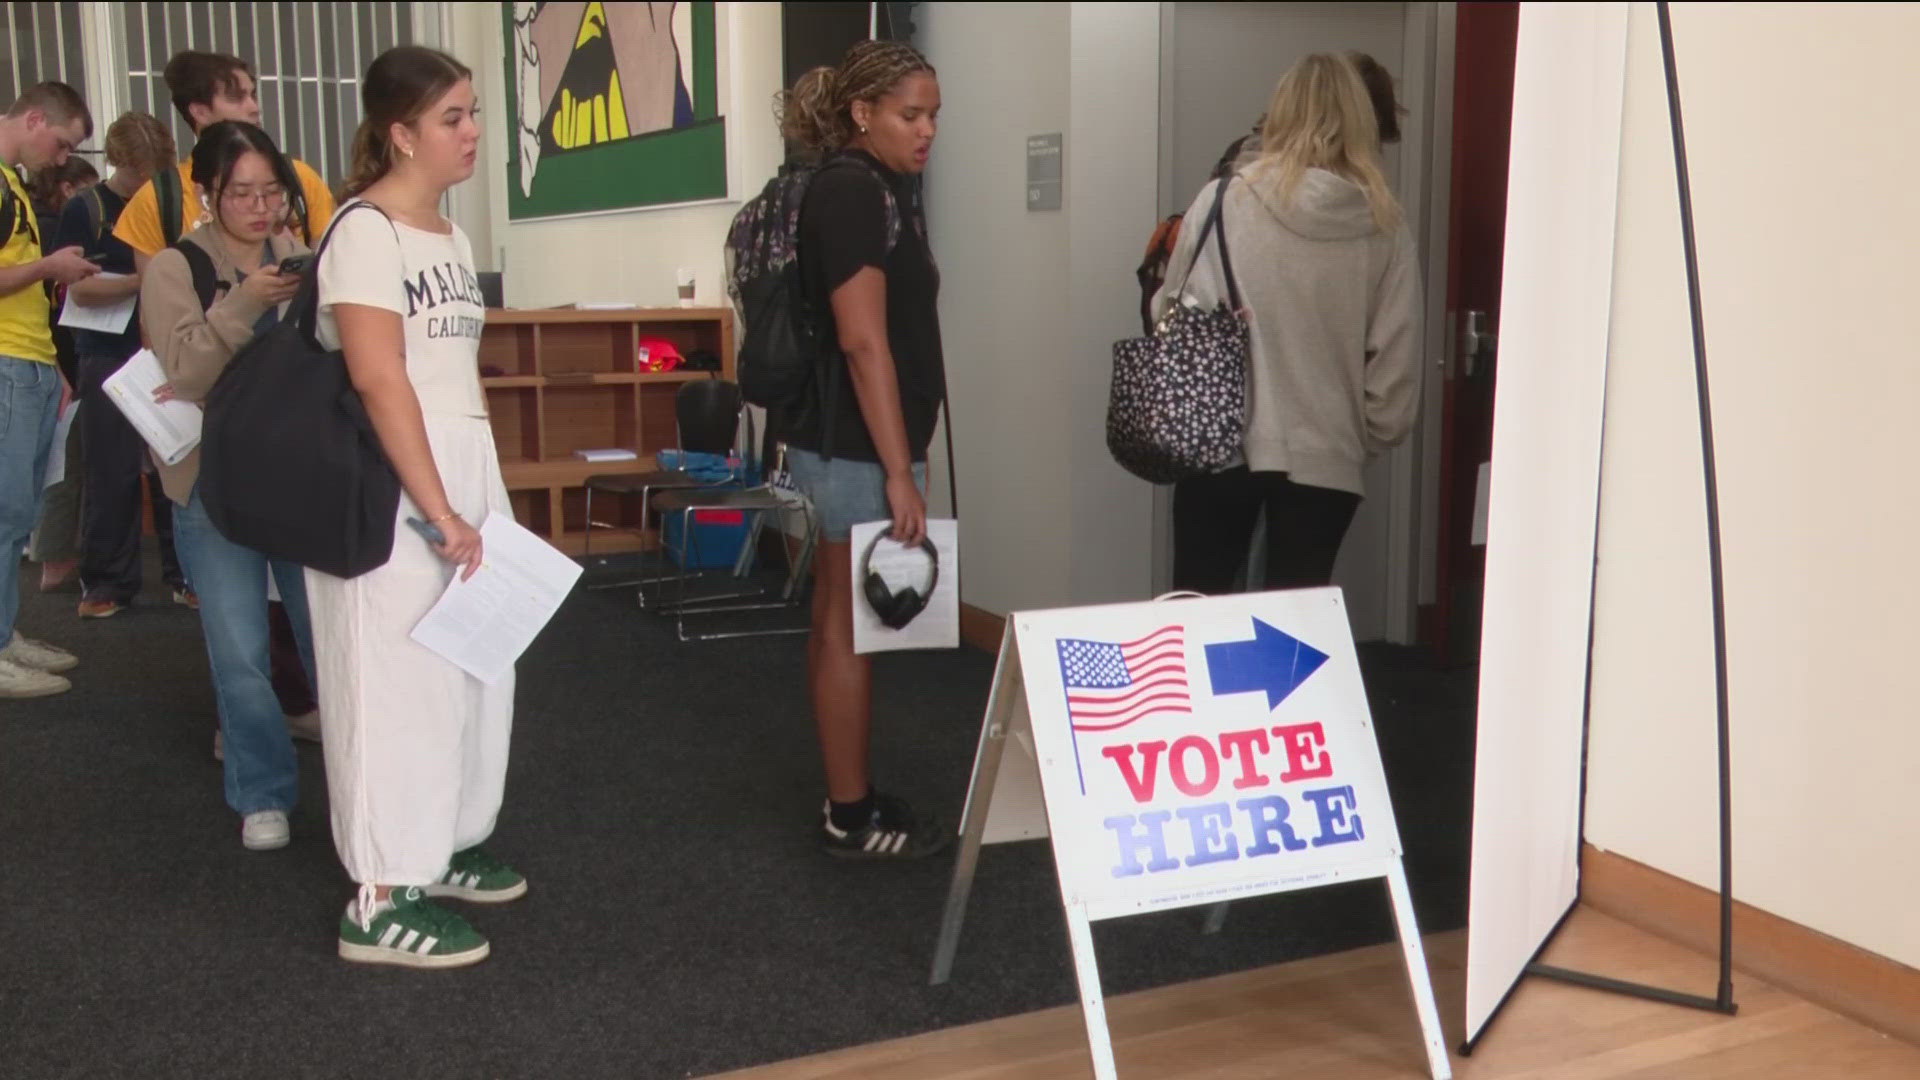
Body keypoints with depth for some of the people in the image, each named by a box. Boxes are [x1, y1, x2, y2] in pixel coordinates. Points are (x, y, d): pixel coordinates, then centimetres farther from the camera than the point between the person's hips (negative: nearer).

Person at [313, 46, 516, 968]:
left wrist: (475, 498, 14)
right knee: (400, 674, -5)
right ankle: (381, 899, 3)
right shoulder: (365, 229, -13)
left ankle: (440, 848, 26)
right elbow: (378, 380, -20)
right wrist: (438, 511, -21)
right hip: (392, 484, -9)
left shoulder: (449, 234, 14)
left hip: (466, 467, 9)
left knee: (469, 666, 12)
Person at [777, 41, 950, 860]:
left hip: (845, 440, 10)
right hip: (857, 445, -10)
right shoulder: (853, 191, -16)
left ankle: (849, 797, 24)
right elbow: (862, 340, -22)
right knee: (852, 626, -2)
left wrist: (901, 455, 20)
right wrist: (898, 472, -23)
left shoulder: (875, 189, 15)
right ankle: (852, 817, 8)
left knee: (839, 621, 14)